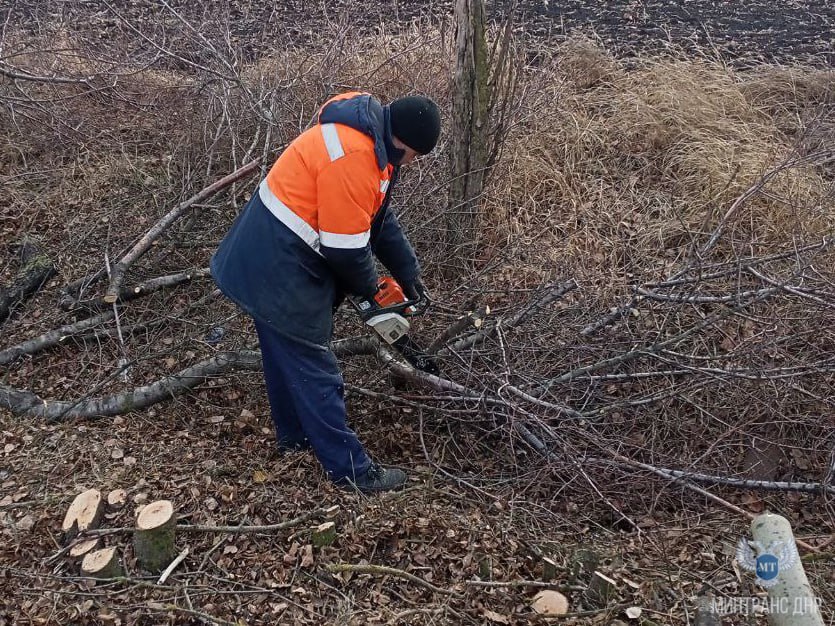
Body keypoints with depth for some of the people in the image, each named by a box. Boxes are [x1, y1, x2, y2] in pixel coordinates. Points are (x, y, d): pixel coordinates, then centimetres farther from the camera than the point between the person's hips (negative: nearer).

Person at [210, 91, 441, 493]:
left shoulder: (368, 139, 7)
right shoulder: (354, 155, -26)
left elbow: (379, 216, 14)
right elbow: (345, 246, -23)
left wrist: (407, 272, 10)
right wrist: (367, 288, -4)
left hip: (270, 262, 11)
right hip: (280, 273, -11)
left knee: (286, 353, 24)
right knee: (313, 369, -1)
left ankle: (294, 434, 42)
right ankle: (350, 468, 10)